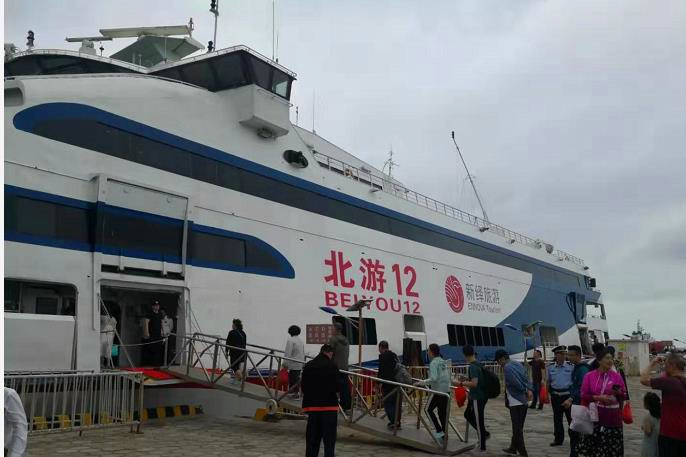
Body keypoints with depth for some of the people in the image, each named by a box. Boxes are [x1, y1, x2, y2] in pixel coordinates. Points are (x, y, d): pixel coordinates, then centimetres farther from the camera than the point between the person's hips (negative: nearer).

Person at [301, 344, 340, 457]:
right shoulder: (332, 366, -10)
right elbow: (336, 387, -12)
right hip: (329, 405, -4)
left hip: (312, 405, 4)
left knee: (312, 438, 14)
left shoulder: (308, 366, 3)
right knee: (329, 439, 1)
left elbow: (303, 386, 5)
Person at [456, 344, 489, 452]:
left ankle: (482, 446, 11)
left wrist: (462, 383, -15)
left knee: (478, 420, 1)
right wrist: (466, 381, 20)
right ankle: (484, 434, 25)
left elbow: (474, 383, -27)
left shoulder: (472, 367, -20)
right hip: (481, 396, 9)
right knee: (468, 414, 21)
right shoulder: (478, 365, 8)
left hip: (477, 398, -9)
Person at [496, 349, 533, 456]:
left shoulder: (507, 368, -15)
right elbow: (526, 378, 4)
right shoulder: (518, 364, 12)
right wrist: (529, 390, -8)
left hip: (515, 402, -9)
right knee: (519, 427, 18)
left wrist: (524, 391, -5)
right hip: (524, 401, 9)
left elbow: (515, 382, -21)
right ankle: (513, 448, 30)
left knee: (517, 428, -2)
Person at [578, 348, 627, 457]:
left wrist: (618, 393, -12)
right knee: (594, 447, -1)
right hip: (595, 416, -1)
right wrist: (598, 397, -14)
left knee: (612, 447, 2)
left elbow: (624, 395, 9)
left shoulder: (617, 376, 3)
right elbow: (584, 395, -1)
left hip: (612, 417, 1)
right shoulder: (589, 376, -1)